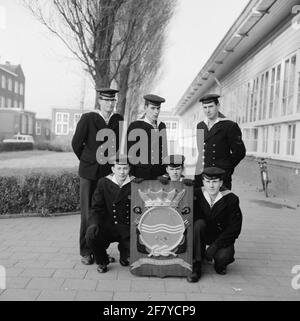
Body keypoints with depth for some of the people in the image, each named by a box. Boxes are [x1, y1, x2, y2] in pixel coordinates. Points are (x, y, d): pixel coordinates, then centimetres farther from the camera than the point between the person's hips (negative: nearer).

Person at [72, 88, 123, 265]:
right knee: (88, 212, 2)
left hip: (109, 171, 3)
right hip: (90, 171, -3)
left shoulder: (118, 120, 6)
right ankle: (86, 252, 14)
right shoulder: (87, 119, -4)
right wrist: (88, 160, 10)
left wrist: (114, 162, 9)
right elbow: (76, 143, 3)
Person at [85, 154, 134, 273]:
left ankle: (124, 255, 19)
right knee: (91, 234, -28)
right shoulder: (103, 183, -1)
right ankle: (102, 262, 6)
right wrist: (93, 223, -21)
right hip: (107, 226, 0)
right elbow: (96, 208, -2)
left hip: (128, 229, 0)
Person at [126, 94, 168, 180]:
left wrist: (166, 173, 11)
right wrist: (131, 176, -9)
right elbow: (130, 152, -5)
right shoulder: (135, 126, -4)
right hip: (140, 175, -4)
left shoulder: (162, 126, 11)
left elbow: (164, 150, 15)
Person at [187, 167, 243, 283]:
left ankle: (220, 264, 10)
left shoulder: (231, 199, -16)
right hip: (203, 234, 2)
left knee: (223, 256, -30)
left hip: (222, 236, -2)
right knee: (198, 223, -30)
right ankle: (196, 267, -20)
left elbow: (234, 228, -16)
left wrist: (214, 246, -22)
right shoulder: (197, 194, -11)